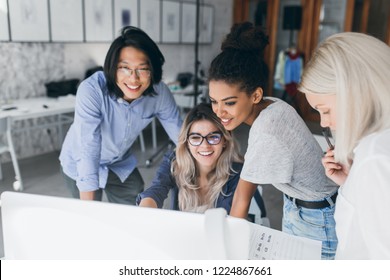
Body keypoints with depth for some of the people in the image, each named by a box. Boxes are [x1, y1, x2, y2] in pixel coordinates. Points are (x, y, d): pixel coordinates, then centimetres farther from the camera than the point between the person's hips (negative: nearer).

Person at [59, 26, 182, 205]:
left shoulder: (159, 93, -23)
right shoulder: (91, 90, -34)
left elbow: (181, 135, -12)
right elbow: (88, 151, -36)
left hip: (121, 163, 4)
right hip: (80, 166, -3)